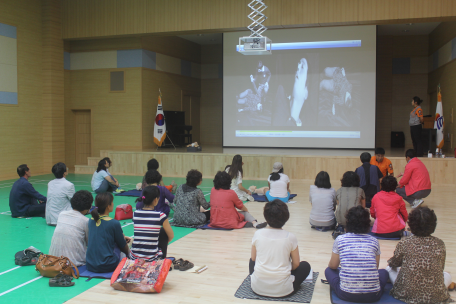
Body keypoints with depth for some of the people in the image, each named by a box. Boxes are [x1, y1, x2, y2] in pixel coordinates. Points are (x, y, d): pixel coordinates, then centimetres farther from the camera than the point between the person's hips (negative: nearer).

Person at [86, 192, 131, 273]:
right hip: (106, 267, -6)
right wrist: (129, 253, 21)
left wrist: (122, 237, 23)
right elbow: (123, 246, 0)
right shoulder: (114, 223, -14)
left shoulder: (91, 221, 4)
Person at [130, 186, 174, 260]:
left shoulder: (135, 214, 0)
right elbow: (171, 236, 0)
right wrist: (163, 242, 20)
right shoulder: (160, 215, -11)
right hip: (152, 258, -5)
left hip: (134, 257, 5)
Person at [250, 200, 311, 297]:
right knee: (305, 266, 22)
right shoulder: (290, 237, -11)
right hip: (282, 290, -2)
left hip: (257, 287, 2)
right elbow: (296, 264, 0)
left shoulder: (258, 234, -6)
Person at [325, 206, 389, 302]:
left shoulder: (340, 239, 0)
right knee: (383, 272, 31)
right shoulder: (374, 241, 3)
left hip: (346, 294, -1)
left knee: (328, 270, 25)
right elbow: (375, 268, 14)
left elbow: (333, 266, 12)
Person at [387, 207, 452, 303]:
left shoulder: (404, 244, -11)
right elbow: (441, 267, 11)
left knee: (389, 269, 23)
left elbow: (393, 264, 6)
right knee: (447, 275, 31)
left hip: (407, 295, -2)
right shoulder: (440, 244, -6)